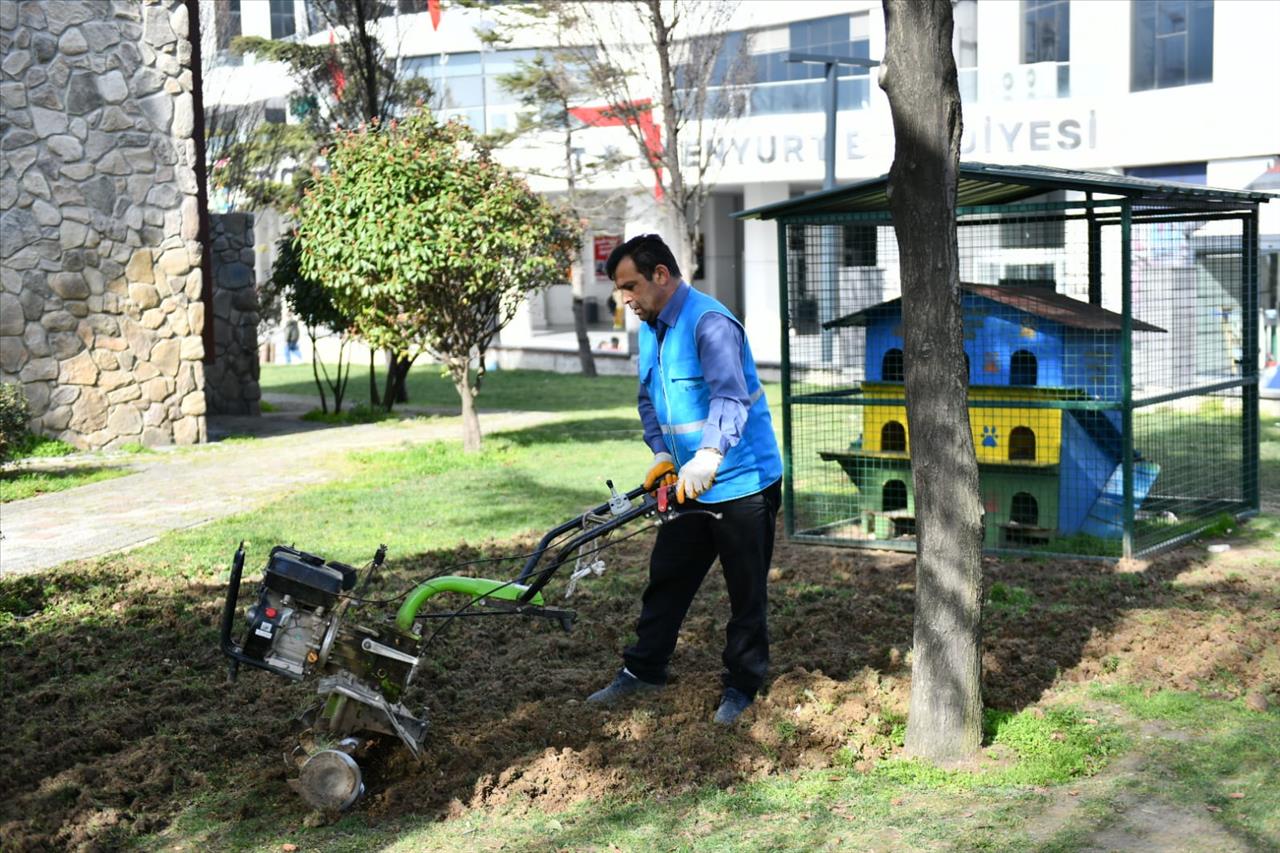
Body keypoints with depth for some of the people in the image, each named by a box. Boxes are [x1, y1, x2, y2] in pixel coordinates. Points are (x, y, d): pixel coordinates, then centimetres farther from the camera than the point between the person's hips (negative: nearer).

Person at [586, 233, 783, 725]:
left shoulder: (710, 323, -22)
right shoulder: (649, 329, 8)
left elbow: (731, 395, -36)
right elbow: (648, 398, 16)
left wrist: (709, 455, -52)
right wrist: (661, 452, -2)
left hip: (742, 483, -8)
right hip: (688, 484, 8)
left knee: (746, 591, 5)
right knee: (666, 578, 14)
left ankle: (741, 685, 17)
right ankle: (643, 670, 26)